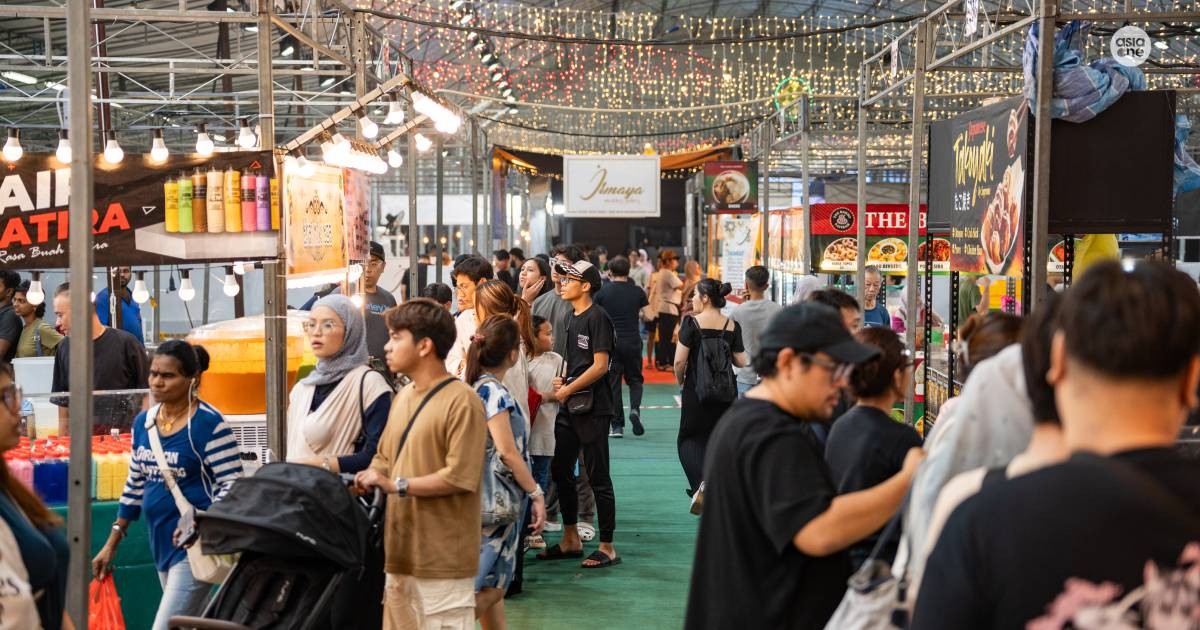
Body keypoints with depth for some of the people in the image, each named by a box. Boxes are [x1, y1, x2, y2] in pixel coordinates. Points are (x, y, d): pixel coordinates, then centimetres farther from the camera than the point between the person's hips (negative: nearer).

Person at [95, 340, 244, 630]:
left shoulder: (210, 424, -14)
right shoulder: (143, 422, 9)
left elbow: (232, 486, -15)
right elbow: (135, 485, 17)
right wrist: (112, 543, 17)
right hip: (161, 542, 8)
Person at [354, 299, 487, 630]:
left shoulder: (462, 401, -13)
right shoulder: (402, 397, 14)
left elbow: (459, 477, -19)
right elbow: (384, 460, 20)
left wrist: (396, 485, -18)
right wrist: (363, 481, 1)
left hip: (443, 559, -8)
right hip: (401, 552, 8)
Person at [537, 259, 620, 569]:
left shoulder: (598, 318, -13)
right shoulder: (574, 318, 14)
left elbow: (600, 365, -18)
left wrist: (568, 389, -13)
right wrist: (563, 380, 4)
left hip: (593, 408, -9)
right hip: (570, 407, 9)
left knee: (598, 478, -3)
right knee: (560, 471, 13)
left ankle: (607, 547, 5)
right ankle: (571, 540, 25)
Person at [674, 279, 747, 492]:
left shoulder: (691, 323, -11)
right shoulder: (732, 325, 0)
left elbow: (680, 360, -14)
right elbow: (741, 362, 1)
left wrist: (679, 380, 5)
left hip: (697, 390, -4)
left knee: (690, 437, 8)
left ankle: (701, 481, -13)